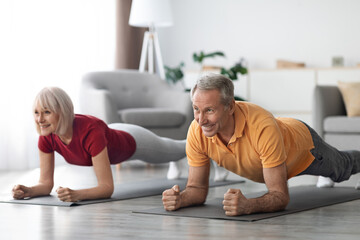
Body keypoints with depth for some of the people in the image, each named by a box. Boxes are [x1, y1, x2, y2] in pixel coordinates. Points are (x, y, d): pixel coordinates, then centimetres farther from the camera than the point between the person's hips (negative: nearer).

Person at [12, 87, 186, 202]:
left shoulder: (91, 131, -49)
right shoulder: (46, 137, -32)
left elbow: (107, 187, -49)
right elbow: (46, 184, -25)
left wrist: (76, 194, -66)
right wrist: (28, 191, -46)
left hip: (133, 142, -5)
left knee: (174, 152, 30)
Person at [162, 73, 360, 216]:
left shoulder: (263, 127, -50)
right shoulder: (196, 132, -37)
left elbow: (280, 196, -47)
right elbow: (197, 188, -26)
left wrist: (247, 205, -66)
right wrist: (180, 199, -48)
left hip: (302, 143, -4)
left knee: (341, 170, 31)